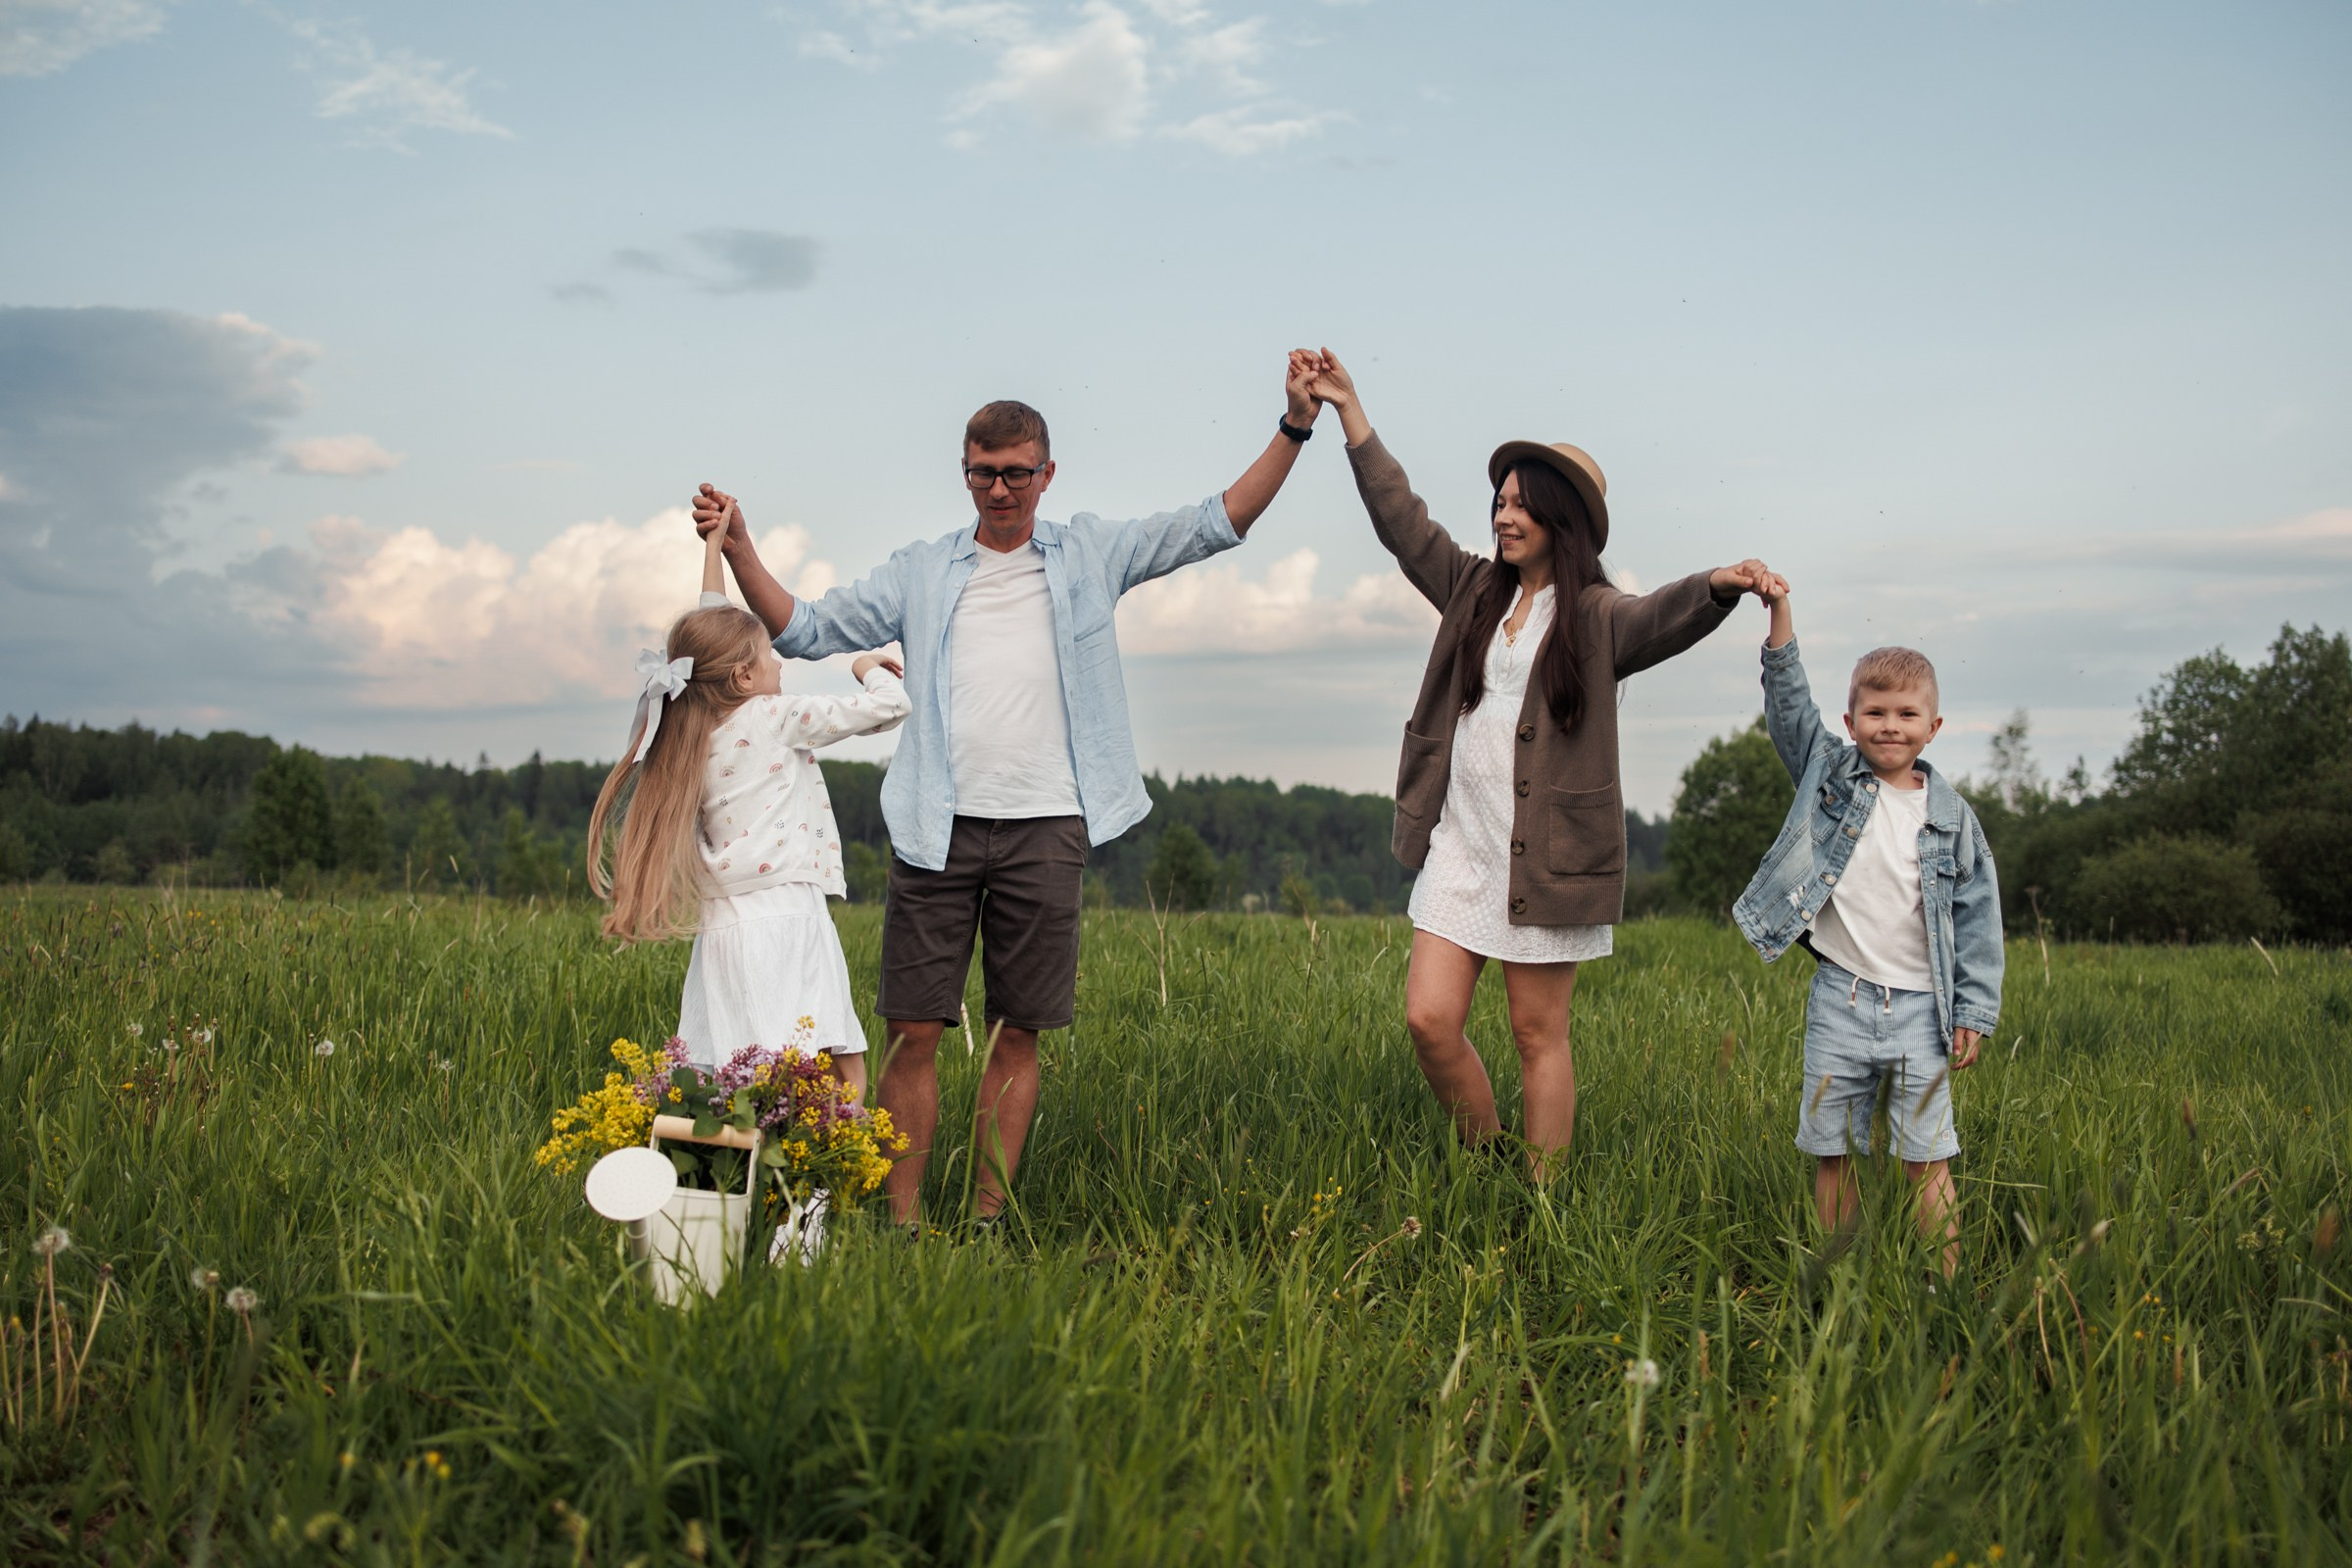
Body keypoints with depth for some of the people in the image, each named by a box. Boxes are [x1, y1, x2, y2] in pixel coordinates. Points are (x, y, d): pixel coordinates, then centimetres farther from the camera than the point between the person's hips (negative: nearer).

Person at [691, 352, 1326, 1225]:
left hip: (1045, 828, 0)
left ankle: (989, 1220, 14)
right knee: (912, 1031, -2)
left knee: (1017, 1035, 6)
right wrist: (738, 547, 0)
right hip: (939, 827, 0)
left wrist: (1294, 427, -1)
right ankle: (903, 1221, 7)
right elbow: (807, 630, 12)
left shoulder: (1088, 556, 12)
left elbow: (1219, 523, 8)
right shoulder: (922, 573, 13)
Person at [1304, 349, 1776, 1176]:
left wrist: (1717, 587, -46)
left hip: (1547, 854, -5)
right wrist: (1349, 410, 16)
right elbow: (1402, 519, 17)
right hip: (1459, 844, 5)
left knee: (1538, 1033, 2)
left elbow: (1663, 616, -24)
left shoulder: (1597, 617, -4)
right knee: (1429, 1020, -1)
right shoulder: (1475, 591, 13)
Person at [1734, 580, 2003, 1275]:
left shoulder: (1952, 818, 1)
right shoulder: (1830, 774, 4)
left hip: (1919, 1008, -1)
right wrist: (1780, 616, -14)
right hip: (1839, 1001, 1)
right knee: (1834, 1155, 7)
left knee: (1927, 1160, 0)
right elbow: (1789, 703, -2)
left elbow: (1977, 922, 4)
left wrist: (1973, 1014, 1)